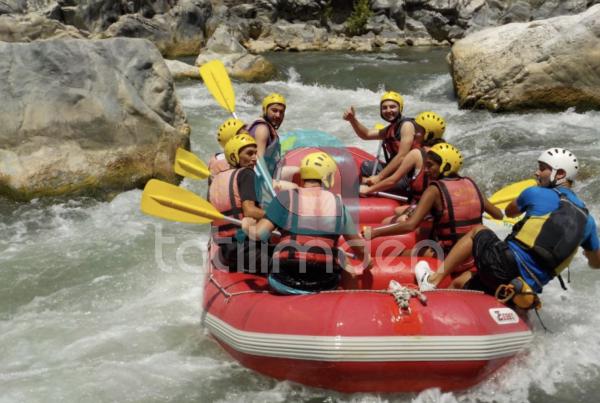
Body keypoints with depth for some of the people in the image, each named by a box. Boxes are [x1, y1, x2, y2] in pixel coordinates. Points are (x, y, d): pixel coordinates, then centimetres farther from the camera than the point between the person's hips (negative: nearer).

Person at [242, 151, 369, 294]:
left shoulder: (286, 198, -1)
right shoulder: (338, 203, 5)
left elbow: (259, 233, -5)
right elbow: (357, 244, 14)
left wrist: (247, 225, 18)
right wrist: (365, 260, 35)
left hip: (286, 282, -1)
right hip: (325, 284, 1)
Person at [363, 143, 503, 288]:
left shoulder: (435, 190, -14)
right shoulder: (471, 184, 2)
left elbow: (410, 225, -24)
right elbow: (498, 215, 12)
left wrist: (374, 232, -20)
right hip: (475, 258, 5)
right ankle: (466, 277, 21)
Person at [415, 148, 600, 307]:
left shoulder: (535, 193, 3)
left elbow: (509, 212, 25)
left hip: (507, 265, -5)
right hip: (530, 288, 5)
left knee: (477, 231, 24)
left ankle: (433, 279, 15)